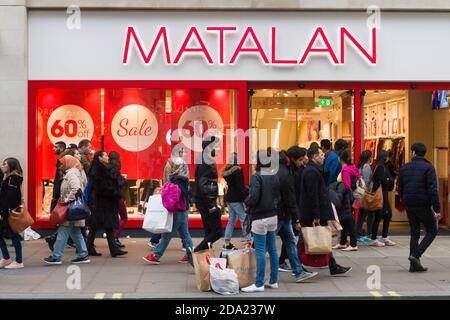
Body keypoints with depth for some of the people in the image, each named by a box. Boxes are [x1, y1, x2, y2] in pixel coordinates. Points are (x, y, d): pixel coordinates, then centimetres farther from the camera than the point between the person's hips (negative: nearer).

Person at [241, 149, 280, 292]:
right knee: (272, 249, 11)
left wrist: (246, 202, -2)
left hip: (260, 218, -7)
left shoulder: (256, 177, -15)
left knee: (260, 251, -4)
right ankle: (273, 281, 18)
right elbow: (278, 197, 10)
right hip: (273, 216, 7)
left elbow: (254, 198, -21)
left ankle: (259, 284, -1)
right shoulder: (274, 176, 6)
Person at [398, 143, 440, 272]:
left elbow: (400, 190, 10)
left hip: (409, 206, 5)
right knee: (432, 231, 9)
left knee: (414, 233, 14)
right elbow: (433, 190, -15)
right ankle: (416, 255, -7)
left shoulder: (404, 168, 6)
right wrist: (437, 210, -16)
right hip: (423, 206, -5)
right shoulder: (428, 168, -8)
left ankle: (414, 264, 11)